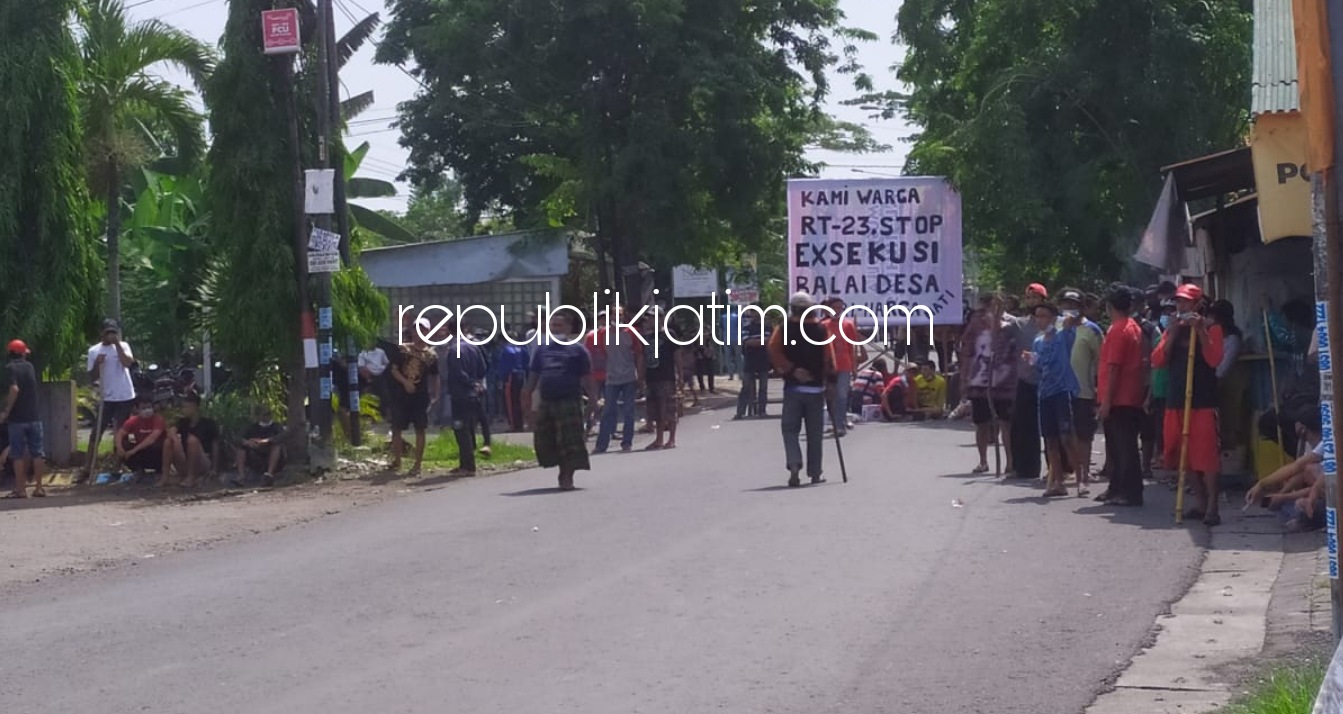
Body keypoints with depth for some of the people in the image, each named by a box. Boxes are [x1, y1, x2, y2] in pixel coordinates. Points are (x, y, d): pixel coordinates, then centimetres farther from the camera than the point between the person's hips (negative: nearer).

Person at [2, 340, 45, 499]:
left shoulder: (10, 368, -8)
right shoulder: (30, 366, 8)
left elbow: (14, 389, -21)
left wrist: (6, 411, -16)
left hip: (17, 418, -4)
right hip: (34, 416, 4)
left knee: (18, 454, 1)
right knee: (37, 453, 7)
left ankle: (20, 489, 0)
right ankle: (39, 488, 6)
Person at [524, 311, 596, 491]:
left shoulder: (577, 350, 1)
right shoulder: (542, 349, 15)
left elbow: (586, 378, -1)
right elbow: (534, 375, 18)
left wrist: (594, 398, -9)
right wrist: (528, 397, 12)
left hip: (569, 402, -5)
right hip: (546, 402, 5)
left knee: (570, 442, -9)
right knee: (544, 442, 8)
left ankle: (567, 477, -3)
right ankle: (564, 472, 22)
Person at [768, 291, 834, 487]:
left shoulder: (784, 329, 0)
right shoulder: (821, 329, 0)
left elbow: (774, 351, -13)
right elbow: (828, 358, -4)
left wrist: (791, 369, -11)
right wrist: (830, 378, 6)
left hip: (792, 387, 0)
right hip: (816, 387, 1)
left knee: (790, 429, 5)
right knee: (815, 432, 10)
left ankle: (794, 466, -16)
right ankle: (815, 473, 14)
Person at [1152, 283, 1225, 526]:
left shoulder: (1210, 328, 0)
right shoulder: (1172, 330, 14)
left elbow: (1214, 360, -13)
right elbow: (1157, 361, 3)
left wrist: (1200, 331, -18)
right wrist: (1173, 333, -6)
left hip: (1203, 400, -6)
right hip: (1177, 399, 6)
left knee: (1206, 454, -10)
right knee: (1188, 455, 9)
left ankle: (1212, 507, -10)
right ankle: (1201, 503, 17)